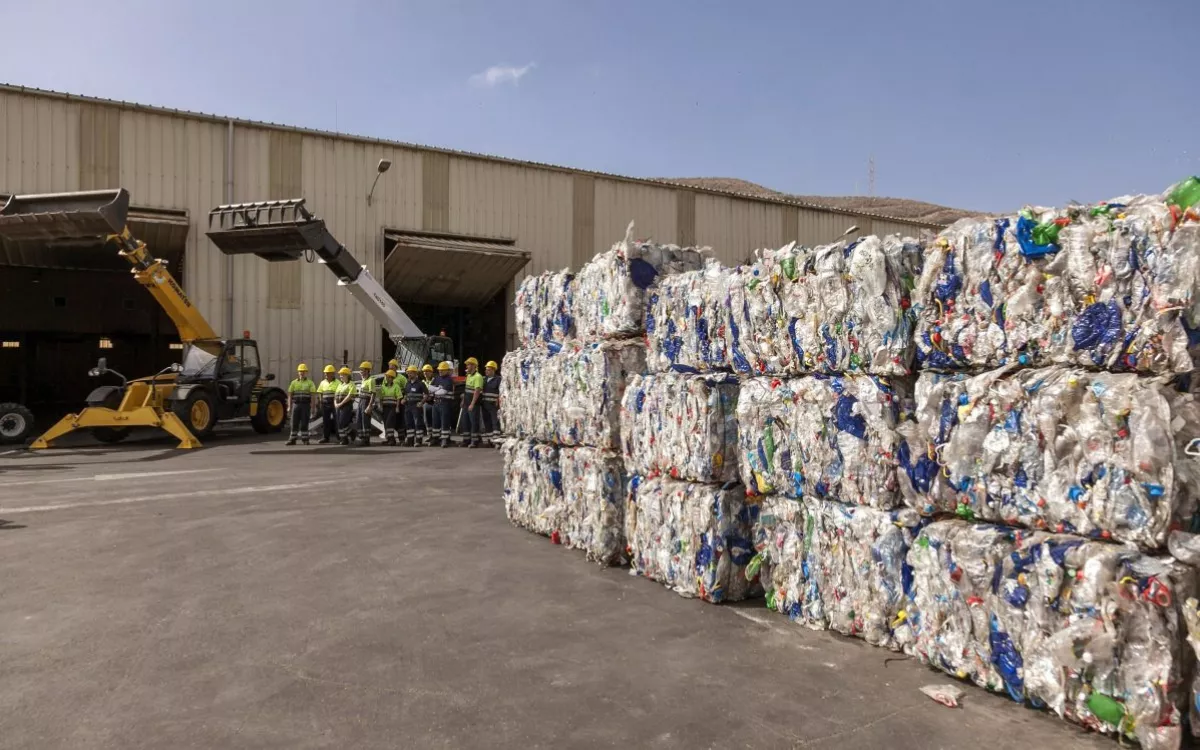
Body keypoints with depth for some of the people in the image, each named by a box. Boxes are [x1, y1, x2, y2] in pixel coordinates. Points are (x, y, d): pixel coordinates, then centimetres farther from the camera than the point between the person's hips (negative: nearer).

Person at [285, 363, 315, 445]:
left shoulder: (310, 383, 3)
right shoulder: (294, 382, 10)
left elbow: (312, 396, -1)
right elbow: (290, 395, 9)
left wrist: (312, 408, -9)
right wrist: (289, 407, 1)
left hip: (306, 405, -2)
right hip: (296, 405, 2)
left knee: (304, 423, 0)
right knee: (294, 423, 1)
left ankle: (305, 439, 7)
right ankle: (292, 440, 5)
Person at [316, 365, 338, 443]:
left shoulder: (337, 383, -1)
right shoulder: (323, 383, 13)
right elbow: (320, 393, 19)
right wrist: (321, 401, 7)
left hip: (334, 403, -4)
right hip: (325, 404, 5)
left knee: (336, 420, -4)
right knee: (325, 421, 6)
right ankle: (325, 437, 12)